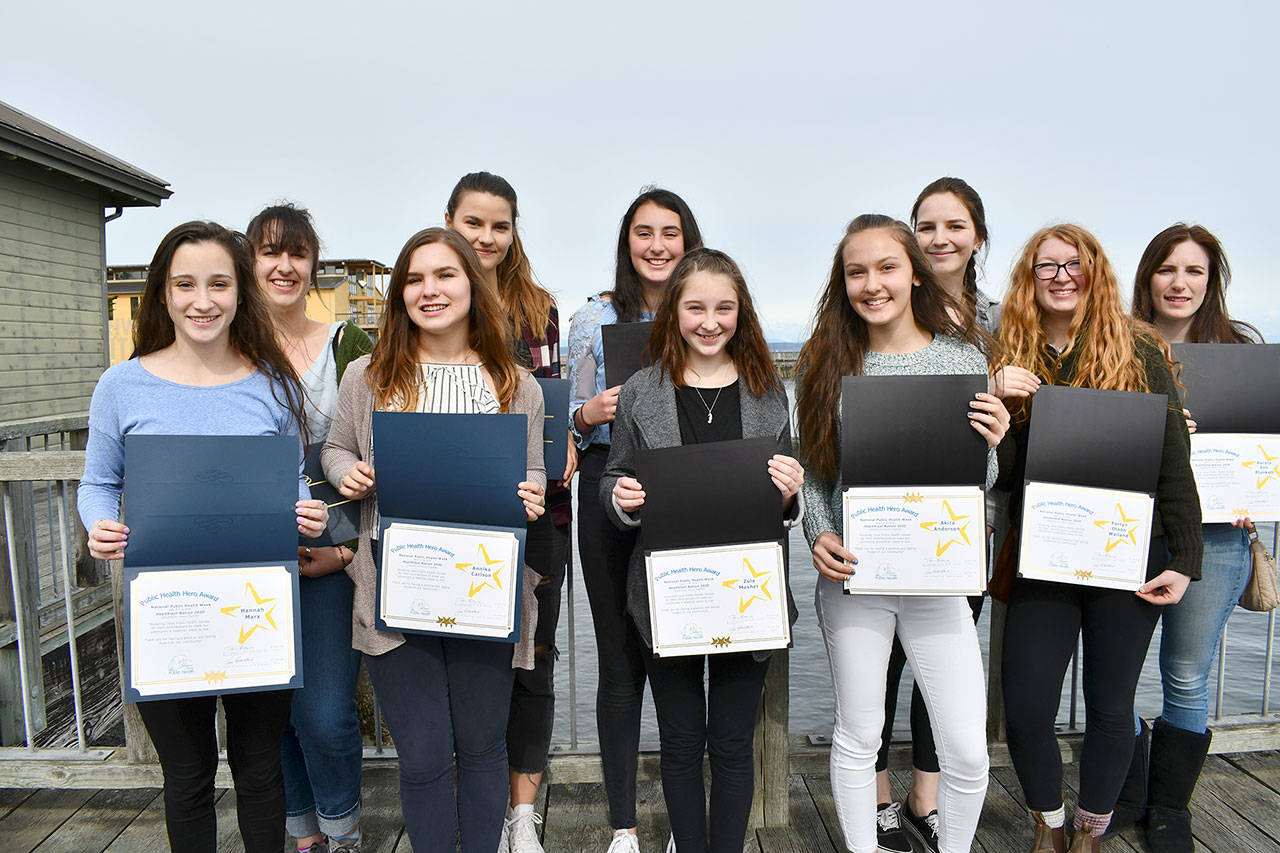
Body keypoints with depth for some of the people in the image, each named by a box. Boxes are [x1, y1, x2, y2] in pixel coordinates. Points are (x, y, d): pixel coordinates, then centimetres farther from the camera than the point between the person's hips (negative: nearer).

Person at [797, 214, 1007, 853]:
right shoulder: (826, 363, 0)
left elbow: (976, 486, 6)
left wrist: (990, 447, -15)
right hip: (853, 573, 0)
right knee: (858, 737, 14)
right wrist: (819, 536, -11)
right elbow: (811, 470, 5)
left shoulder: (963, 358, 0)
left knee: (968, 752, 4)